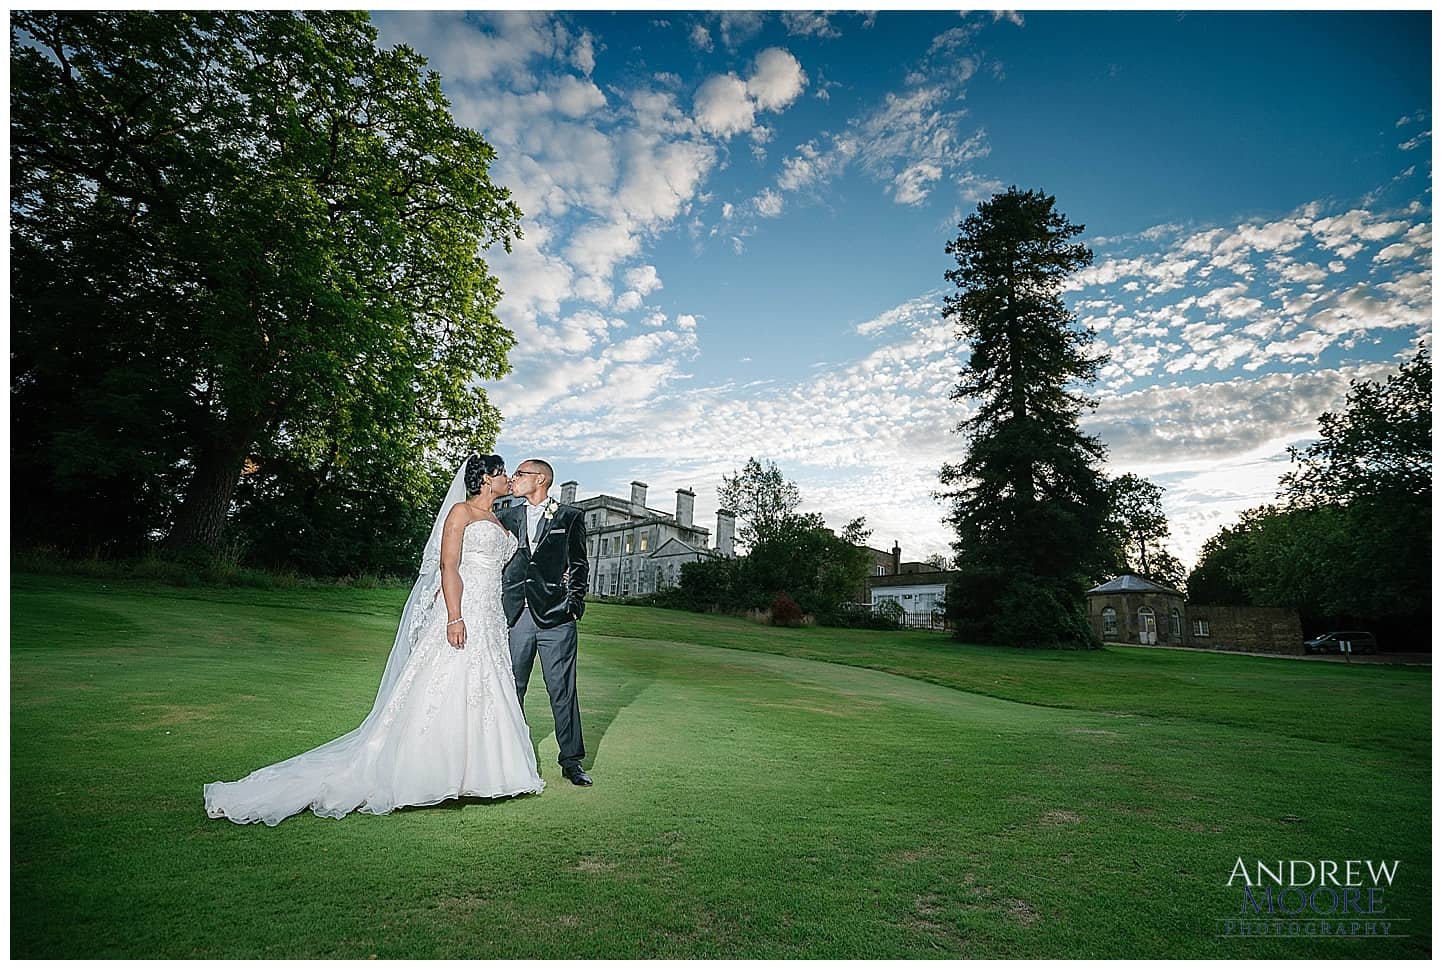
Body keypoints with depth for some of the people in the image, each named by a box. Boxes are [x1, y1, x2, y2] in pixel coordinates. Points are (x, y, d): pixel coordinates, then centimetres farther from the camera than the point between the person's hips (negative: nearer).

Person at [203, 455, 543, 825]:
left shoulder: (497, 521, 20)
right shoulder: (461, 511, -4)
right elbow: (448, 566, -13)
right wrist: (454, 617, -23)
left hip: (489, 624, 8)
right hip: (461, 615, -8)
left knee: (481, 698, 7)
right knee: (439, 694, -7)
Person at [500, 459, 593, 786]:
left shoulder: (570, 517, 8)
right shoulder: (507, 517, 15)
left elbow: (578, 564, 9)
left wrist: (574, 602, 0)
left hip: (555, 616, -3)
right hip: (514, 616, 3)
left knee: (563, 691, 1)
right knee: (511, 689, 9)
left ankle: (571, 760, 11)